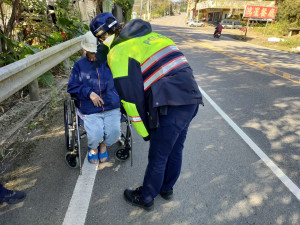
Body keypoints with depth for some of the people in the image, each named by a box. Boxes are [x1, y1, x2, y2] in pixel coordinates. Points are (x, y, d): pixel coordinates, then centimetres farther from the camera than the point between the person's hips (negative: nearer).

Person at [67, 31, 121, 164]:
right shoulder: (79, 65, 9)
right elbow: (72, 87, 7)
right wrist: (89, 93, -9)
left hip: (111, 108, 1)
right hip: (90, 111, -1)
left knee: (114, 132, -20)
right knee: (95, 135, -22)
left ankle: (103, 145, 17)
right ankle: (93, 148, 18)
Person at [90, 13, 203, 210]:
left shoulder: (119, 52, -4)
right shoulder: (151, 35, 19)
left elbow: (130, 98, -9)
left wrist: (144, 131, 2)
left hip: (171, 107, -8)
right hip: (192, 99, 8)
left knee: (158, 157, 11)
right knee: (175, 150, 24)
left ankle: (146, 198, 36)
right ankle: (167, 188, 47)